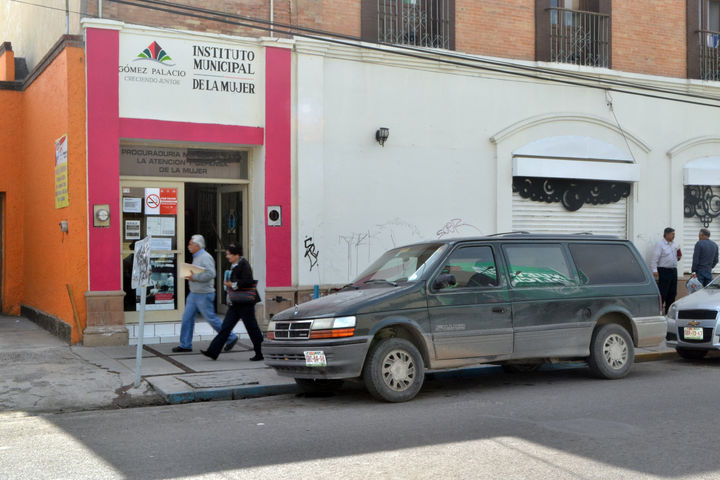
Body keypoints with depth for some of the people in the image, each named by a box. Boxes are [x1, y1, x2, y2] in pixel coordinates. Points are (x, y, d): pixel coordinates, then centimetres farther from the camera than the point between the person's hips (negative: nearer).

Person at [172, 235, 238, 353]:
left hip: (204, 295, -10)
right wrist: (190, 276, 7)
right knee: (187, 317, 5)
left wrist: (194, 277, -22)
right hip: (194, 294, 10)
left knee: (211, 318, -3)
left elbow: (211, 274, -27)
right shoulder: (196, 257, 15)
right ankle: (185, 345, 10)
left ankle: (231, 338, 9)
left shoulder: (205, 257, -16)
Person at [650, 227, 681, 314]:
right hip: (664, 271, -8)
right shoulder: (660, 244, -8)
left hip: (673, 270, 8)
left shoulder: (674, 244, 15)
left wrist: (678, 257, 4)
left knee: (672, 293, 9)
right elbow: (654, 258, -14)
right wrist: (654, 270, -20)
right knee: (662, 293, -9)